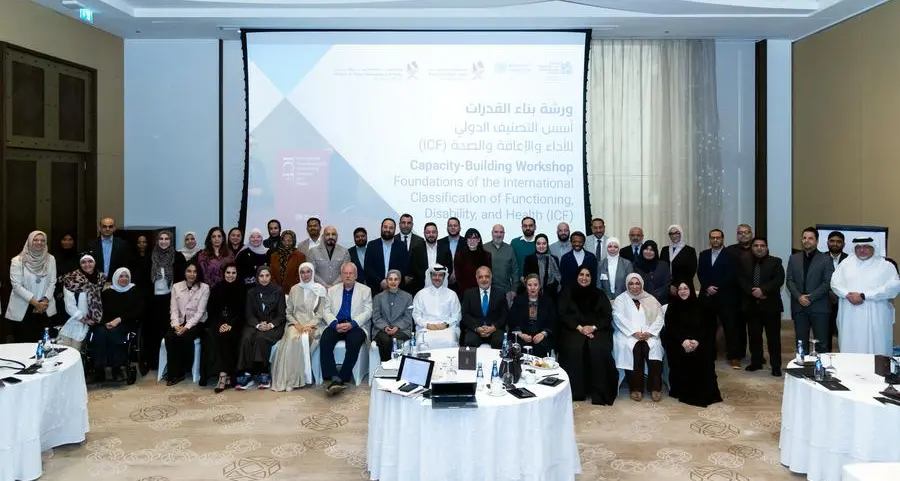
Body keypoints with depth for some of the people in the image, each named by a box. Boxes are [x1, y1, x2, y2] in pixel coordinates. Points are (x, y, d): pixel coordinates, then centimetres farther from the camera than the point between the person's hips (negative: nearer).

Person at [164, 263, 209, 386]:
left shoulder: (204, 288, -5)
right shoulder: (176, 286, 6)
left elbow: (200, 312, -10)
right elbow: (173, 309, 2)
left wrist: (187, 327, -19)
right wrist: (176, 325, -14)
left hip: (197, 322, -3)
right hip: (180, 322, 3)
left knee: (185, 337, -31)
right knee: (169, 337, -26)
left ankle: (181, 371, -13)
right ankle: (173, 373, -18)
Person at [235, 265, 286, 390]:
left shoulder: (278, 292, 5)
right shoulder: (251, 293, 13)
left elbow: (281, 315, 2)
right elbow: (248, 314, 6)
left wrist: (271, 324, -17)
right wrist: (258, 325, -15)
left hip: (273, 326, -2)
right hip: (255, 324, 3)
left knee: (261, 338, -34)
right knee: (246, 338, -31)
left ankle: (264, 375, -27)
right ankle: (247, 374, -30)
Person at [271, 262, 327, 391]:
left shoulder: (320, 290, 6)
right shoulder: (294, 289, 13)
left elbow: (321, 313, 0)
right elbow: (288, 312, 11)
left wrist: (309, 326, -16)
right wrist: (296, 324, -8)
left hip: (314, 325, -1)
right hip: (296, 324, 2)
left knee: (304, 338, -33)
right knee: (293, 339, -32)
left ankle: (298, 378, -25)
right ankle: (291, 378, -29)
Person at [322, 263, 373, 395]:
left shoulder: (365, 290, 10)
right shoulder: (332, 290, 18)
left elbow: (367, 312, -1)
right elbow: (327, 311, 9)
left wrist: (351, 324, -16)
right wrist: (335, 324, -12)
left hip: (356, 326, -2)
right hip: (336, 325, 2)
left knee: (354, 342, -34)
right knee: (324, 341, -28)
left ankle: (342, 378, -26)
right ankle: (332, 378, -30)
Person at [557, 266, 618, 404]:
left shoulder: (599, 294, 13)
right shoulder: (567, 293, 10)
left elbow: (607, 317, 5)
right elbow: (563, 315, 1)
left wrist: (593, 327, -13)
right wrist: (579, 327, -14)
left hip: (597, 330, 1)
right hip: (573, 330, -1)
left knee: (598, 349, -31)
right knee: (574, 348, -32)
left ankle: (599, 393, -22)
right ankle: (575, 391, -23)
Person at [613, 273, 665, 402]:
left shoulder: (651, 299, 15)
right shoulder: (620, 299, 8)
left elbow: (659, 318, 5)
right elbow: (619, 318, -6)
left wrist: (649, 332, -12)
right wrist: (634, 332, -18)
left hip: (648, 335, 2)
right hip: (628, 334, -2)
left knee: (654, 346, -29)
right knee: (634, 347, -32)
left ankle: (656, 387, -20)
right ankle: (636, 388, -23)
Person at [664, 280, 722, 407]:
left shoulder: (697, 306, 10)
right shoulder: (672, 307, 4)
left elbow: (703, 327, 4)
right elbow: (670, 328, -4)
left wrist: (697, 341, -16)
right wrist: (683, 341, -20)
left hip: (696, 341, 2)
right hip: (676, 341, -2)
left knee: (705, 355, -26)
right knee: (681, 355, -31)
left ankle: (704, 392, -11)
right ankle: (682, 391, -20)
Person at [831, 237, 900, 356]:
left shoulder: (885, 265, 2)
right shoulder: (846, 263, 12)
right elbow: (835, 282, 8)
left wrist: (863, 296, -16)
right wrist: (847, 295, -13)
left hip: (875, 318, -2)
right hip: (850, 318, 2)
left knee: (875, 351, -1)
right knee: (849, 351, 4)